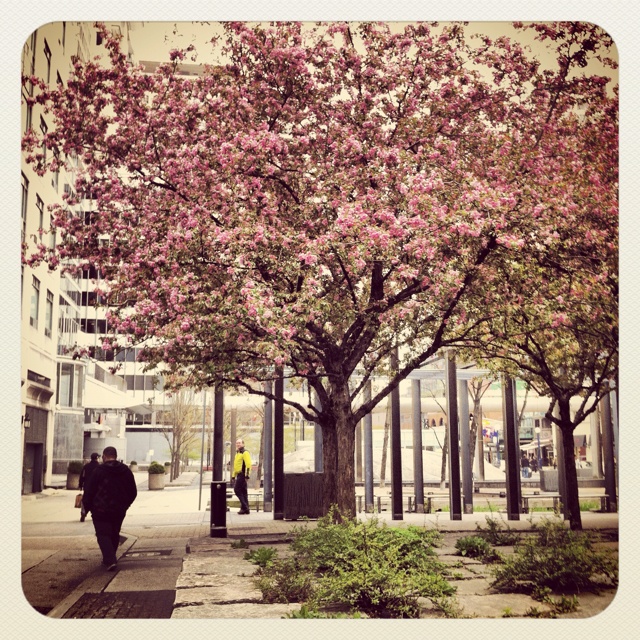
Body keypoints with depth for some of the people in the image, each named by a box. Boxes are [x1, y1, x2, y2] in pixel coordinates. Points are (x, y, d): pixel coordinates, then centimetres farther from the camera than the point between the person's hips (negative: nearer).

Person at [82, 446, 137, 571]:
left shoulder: (99, 471, -9)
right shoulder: (126, 471, 6)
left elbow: (89, 491, -7)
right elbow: (133, 492, 11)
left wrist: (87, 507, 5)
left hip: (101, 510, -4)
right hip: (119, 511, 5)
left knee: (103, 535, -2)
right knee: (114, 534, 18)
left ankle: (110, 560, -17)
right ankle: (109, 559, 27)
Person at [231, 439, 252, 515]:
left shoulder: (245, 453, -10)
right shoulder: (237, 453, 20)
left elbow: (248, 464, -19)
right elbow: (235, 466, 27)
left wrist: (247, 475, -24)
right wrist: (233, 476, 23)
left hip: (242, 474, -10)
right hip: (238, 475, 10)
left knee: (237, 490, -12)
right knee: (243, 492, 10)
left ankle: (244, 507, -8)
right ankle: (246, 509, 13)